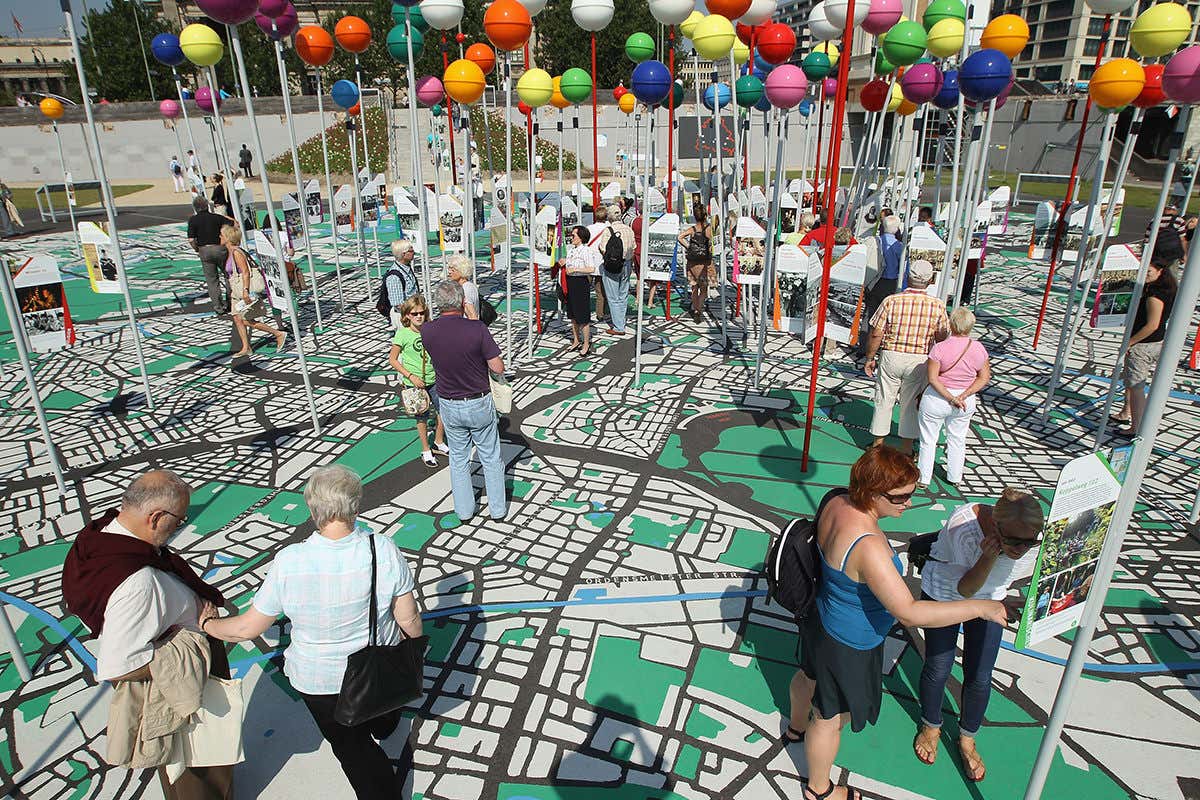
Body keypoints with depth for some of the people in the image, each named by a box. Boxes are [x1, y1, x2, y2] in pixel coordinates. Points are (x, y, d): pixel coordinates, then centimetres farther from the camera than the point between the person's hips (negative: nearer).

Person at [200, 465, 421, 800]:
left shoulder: (288, 563, -28)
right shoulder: (383, 550, -28)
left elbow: (248, 628, -15)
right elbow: (409, 619, -18)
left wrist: (208, 623, 6)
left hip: (319, 679, -2)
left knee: (353, 747, 25)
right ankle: (386, 729, 69)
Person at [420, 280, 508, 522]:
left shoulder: (427, 331, -12)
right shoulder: (477, 329, -22)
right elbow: (498, 368, -18)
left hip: (449, 406, 3)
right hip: (479, 404, -2)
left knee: (458, 458, 20)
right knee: (491, 458, 16)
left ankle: (464, 510, 31)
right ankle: (497, 508, 28)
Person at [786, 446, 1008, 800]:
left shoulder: (837, 503, -15)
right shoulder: (868, 546, -42)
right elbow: (909, 613, -37)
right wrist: (980, 607, -30)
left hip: (821, 616, 9)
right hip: (848, 645, -8)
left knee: (810, 675, 36)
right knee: (830, 717, 18)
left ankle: (796, 726, 67)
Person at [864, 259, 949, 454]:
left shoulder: (891, 301, -11)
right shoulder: (937, 306, -6)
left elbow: (876, 334, -10)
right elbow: (941, 340, 0)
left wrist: (870, 358, 2)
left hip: (891, 357, -1)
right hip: (919, 361, 1)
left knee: (884, 401, 12)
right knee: (911, 404, 13)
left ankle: (878, 445, 22)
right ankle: (907, 450, 23)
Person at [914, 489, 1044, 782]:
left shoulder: (1036, 539, -28)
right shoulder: (962, 524, -41)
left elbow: (1021, 574, -2)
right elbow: (965, 589, -32)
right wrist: (988, 557, -44)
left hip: (989, 599, 3)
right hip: (943, 594, -2)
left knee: (979, 678, 7)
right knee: (938, 669, 9)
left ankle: (967, 739, 35)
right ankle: (931, 726, 39)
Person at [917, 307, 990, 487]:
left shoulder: (940, 348, -21)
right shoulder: (979, 349, -9)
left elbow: (932, 378, -21)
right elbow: (984, 378, -4)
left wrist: (951, 398, -16)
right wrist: (963, 396, -10)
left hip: (937, 398, -4)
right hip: (966, 403, 4)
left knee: (928, 439, 12)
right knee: (957, 439, 22)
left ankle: (924, 478, 21)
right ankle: (954, 477, 35)